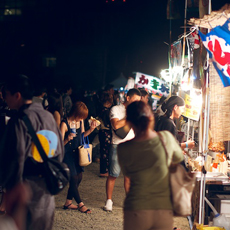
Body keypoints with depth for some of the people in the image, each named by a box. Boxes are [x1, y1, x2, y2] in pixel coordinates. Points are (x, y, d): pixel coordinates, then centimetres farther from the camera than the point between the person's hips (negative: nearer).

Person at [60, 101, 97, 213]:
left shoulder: (80, 121, 1)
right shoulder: (65, 123, -19)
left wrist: (91, 129, 0)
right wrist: (67, 139, -38)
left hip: (77, 153, 8)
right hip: (67, 153, -8)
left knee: (79, 178, 10)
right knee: (73, 179, -5)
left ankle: (68, 202, 25)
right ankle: (80, 204, 9)